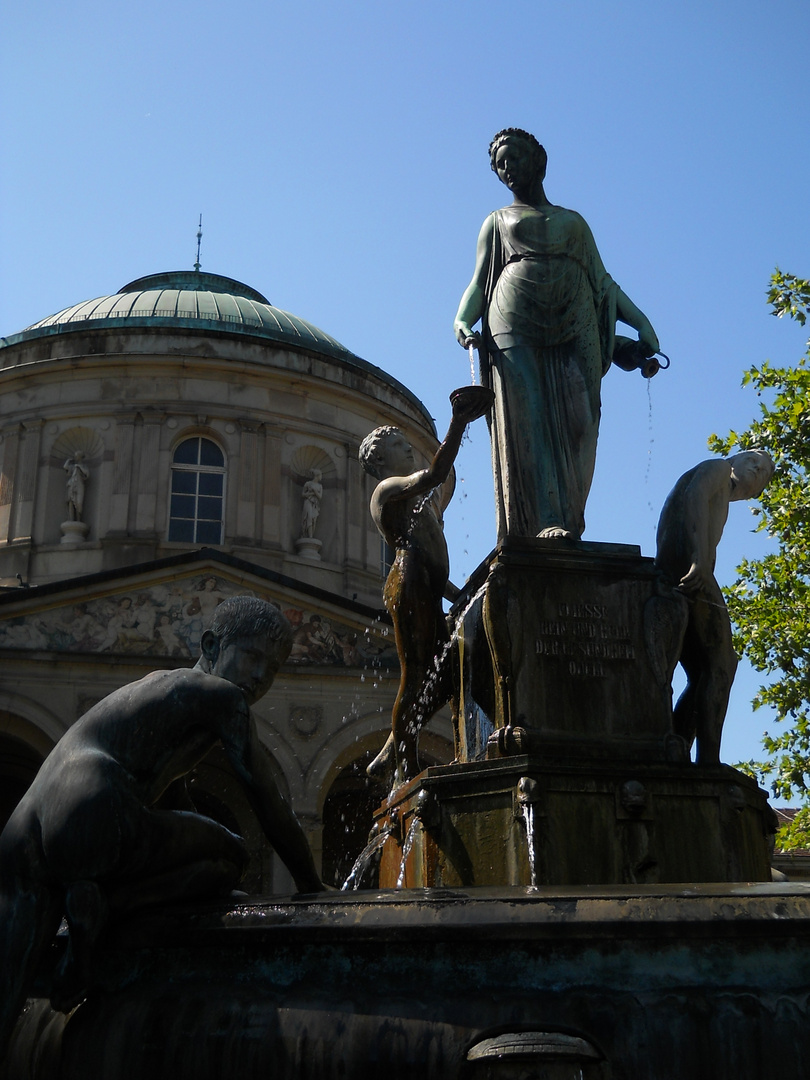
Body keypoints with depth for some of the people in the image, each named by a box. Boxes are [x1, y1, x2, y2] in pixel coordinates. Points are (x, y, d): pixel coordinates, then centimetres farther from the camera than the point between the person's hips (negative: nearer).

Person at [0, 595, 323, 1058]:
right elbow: (270, 805, 10)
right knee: (232, 856, 16)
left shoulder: (157, 685, 37)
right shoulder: (224, 696, 10)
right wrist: (312, 886, 23)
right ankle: (103, 905, -5)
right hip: (93, 826, -8)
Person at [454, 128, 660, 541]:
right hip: (516, 323, -2)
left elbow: (603, 283, 21)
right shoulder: (497, 222, 24)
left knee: (577, 422, -14)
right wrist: (462, 321, -8)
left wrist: (641, 322, 7)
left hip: (574, 326, 2)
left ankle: (569, 522, -21)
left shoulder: (574, 221, 28)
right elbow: (479, 283, 13)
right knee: (529, 418, -18)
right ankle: (546, 520, -28)